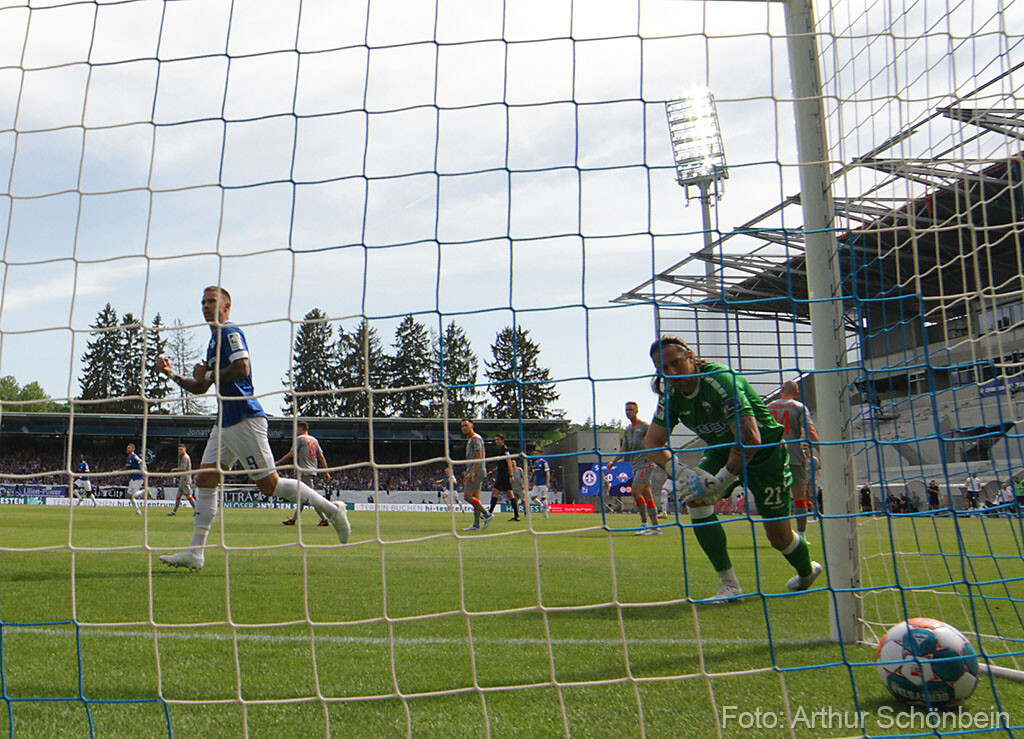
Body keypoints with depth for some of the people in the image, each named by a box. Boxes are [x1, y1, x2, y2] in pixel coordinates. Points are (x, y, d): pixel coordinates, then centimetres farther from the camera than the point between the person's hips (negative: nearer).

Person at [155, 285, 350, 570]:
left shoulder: (230, 332, -6)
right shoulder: (214, 340, 23)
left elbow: (242, 368, -22)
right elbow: (200, 388, 26)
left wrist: (209, 375, -8)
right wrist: (172, 374, 14)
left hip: (244, 419, -10)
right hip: (225, 422, 10)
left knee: (269, 484, -7)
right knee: (205, 480, 4)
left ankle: (331, 509, 5)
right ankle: (195, 552, 6)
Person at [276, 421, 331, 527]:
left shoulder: (299, 439, -3)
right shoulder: (314, 440, 18)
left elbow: (291, 454, -7)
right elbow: (321, 456, 13)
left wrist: (279, 462, 4)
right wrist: (326, 472, 11)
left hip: (305, 471, -9)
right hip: (313, 471, 9)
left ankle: (324, 519, -18)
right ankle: (293, 519, 16)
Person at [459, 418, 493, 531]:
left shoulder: (475, 438, -10)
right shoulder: (470, 439, 20)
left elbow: (478, 457, -18)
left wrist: (472, 472, -22)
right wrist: (467, 474, 22)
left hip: (476, 471, -10)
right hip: (472, 472, 10)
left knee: (467, 496, -12)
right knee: (475, 498, 6)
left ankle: (487, 515, -6)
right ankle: (476, 525, 6)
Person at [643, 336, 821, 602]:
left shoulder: (721, 380, -32)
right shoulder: (672, 396, -10)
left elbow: (750, 439, -38)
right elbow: (651, 442, -6)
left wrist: (722, 480, -37)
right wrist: (676, 470, -23)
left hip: (765, 451, -6)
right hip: (722, 450, 6)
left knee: (779, 537, 1)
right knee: (695, 495, -22)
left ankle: (808, 572, 39)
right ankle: (729, 585, -13)